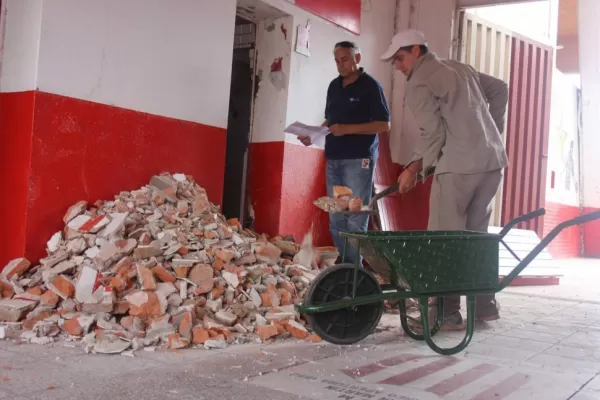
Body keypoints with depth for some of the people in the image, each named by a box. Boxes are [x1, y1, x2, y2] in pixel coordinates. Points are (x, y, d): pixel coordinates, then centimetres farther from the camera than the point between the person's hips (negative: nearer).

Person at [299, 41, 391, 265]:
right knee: (336, 218, 6)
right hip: (333, 159, 7)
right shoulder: (334, 86, 16)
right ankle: (343, 262, 13)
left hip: (358, 160, -7)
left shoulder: (370, 86, -3)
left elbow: (384, 125, -9)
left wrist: (348, 129, -18)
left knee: (355, 218, -7)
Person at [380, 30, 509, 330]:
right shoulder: (460, 68, 22)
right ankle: (485, 304, 17)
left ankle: (447, 313, -4)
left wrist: (414, 169, -1)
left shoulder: (418, 84, -2)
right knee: (475, 234, 15)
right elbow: (500, 89, 30)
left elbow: (434, 133, -10)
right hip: (492, 160, 8)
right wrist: (493, 131, 31)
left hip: (458, 165, -8)